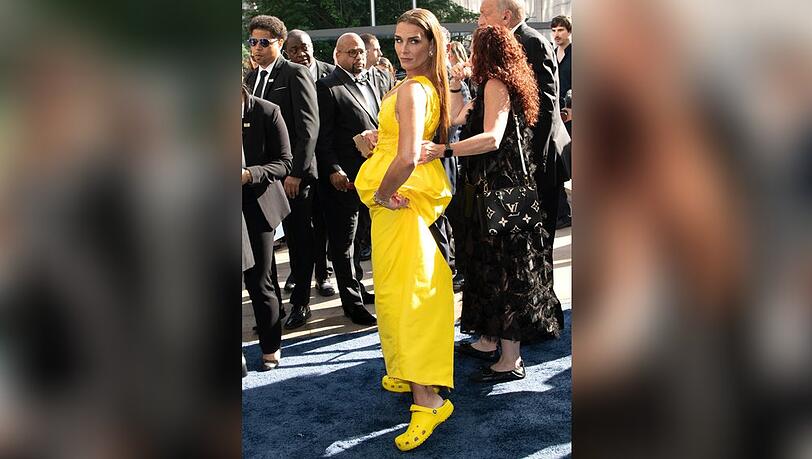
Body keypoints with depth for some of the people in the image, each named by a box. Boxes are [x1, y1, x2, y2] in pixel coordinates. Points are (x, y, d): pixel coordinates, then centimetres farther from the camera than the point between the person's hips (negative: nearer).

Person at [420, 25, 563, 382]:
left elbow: (492, 139, -30)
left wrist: (443, 150, -36)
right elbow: (457, 117, 27)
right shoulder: (501, 85, 17)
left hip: (499, 191, -10)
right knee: (490, 264, 16)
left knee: (502, 268, -5)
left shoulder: (495, 84, -14)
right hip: (498, 188, 10)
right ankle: (489, 339, 29)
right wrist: (455, 84, 19)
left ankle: (511, 359, 3)